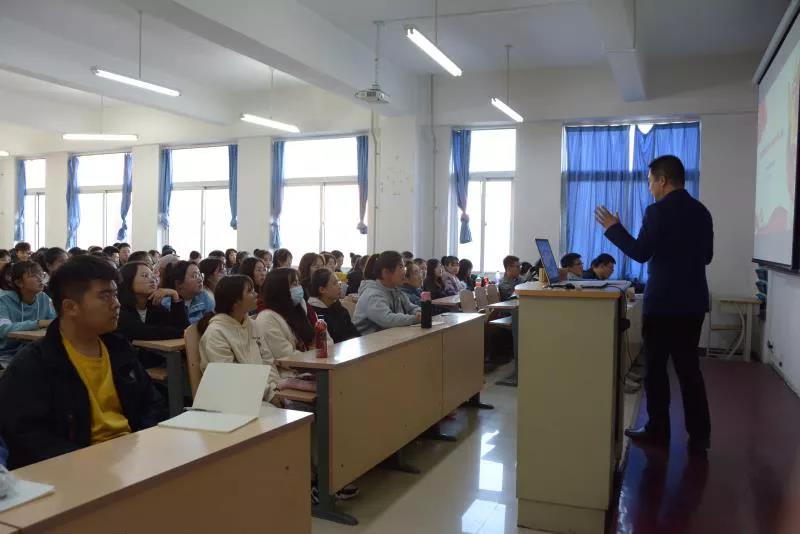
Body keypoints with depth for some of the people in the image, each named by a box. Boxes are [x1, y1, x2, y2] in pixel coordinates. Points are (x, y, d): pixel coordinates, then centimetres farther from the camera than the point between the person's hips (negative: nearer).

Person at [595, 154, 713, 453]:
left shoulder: (658, 212, -13)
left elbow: (640, 253, -13)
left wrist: (613, 228, -3)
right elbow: (706, 256, 15)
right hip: (693, 302, 6)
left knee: (655, 367, 6)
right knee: (689, 367, 11)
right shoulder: (702, 212, 9)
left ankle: (657, 430, 14)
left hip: (662, 303, -6)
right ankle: (699, 435, 11)